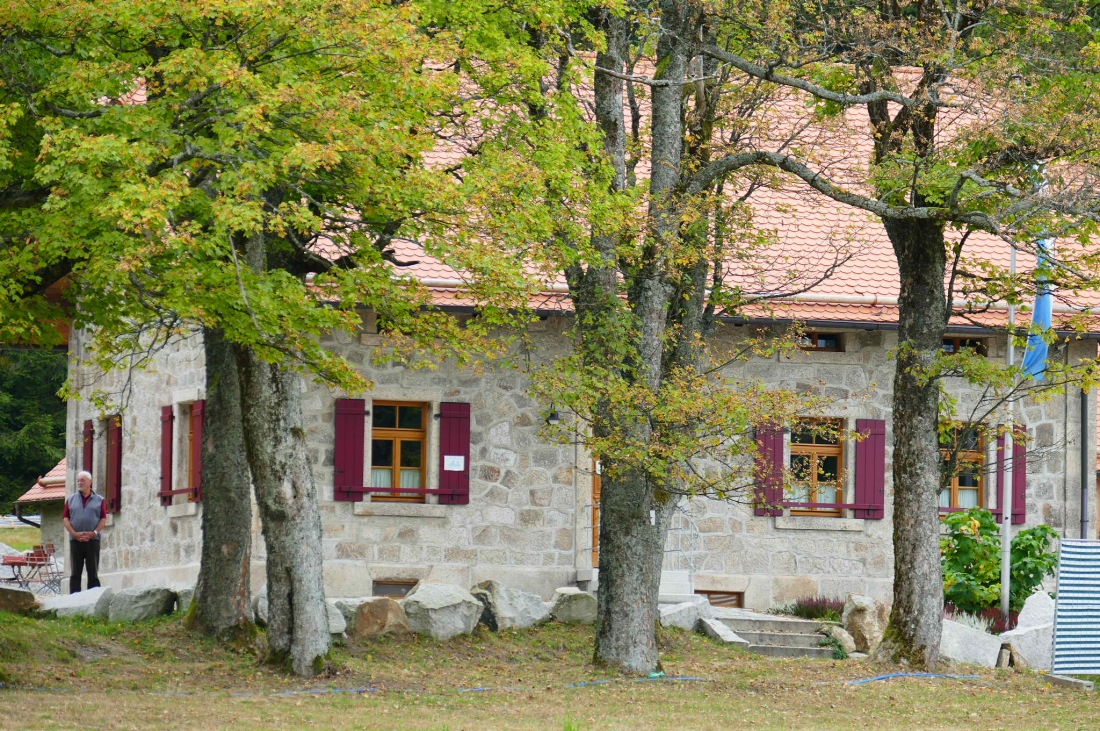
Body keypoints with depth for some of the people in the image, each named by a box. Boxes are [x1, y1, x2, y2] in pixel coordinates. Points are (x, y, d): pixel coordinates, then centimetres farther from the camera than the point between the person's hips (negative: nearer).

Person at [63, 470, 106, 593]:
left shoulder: (99, 500, 9)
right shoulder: (71, 500, 12)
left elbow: (103, 519, 3)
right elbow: (66, 519, 5)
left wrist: (94, 532, -12)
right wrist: (75, 534, -9)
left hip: (93, 540, -1)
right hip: (75, 540, 1)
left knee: (93, 572, -1)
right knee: (75, 573, 0)